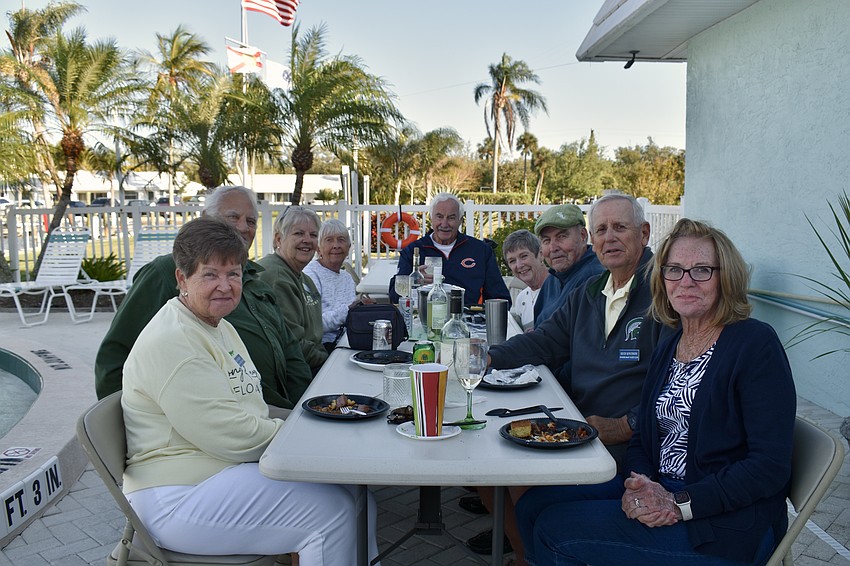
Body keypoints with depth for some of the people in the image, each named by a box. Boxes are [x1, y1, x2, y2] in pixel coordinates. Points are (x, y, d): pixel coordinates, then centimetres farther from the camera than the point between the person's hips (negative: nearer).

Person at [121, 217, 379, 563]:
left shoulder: (220, 327, 14)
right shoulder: (171, 342, -18)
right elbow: (229, 434, -22)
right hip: (179, 497, -9)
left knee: (356, 496, -4)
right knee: (332, 511, -20)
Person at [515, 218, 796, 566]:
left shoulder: (756, 345, -13)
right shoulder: (667, 348, 10)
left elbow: (771, 466, -17)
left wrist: (680, 504, -21)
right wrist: (639, 486, -11)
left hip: (726, 523, -7)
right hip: (658, 490, 7)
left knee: (557, 530, -17)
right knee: (534, 504, -5)